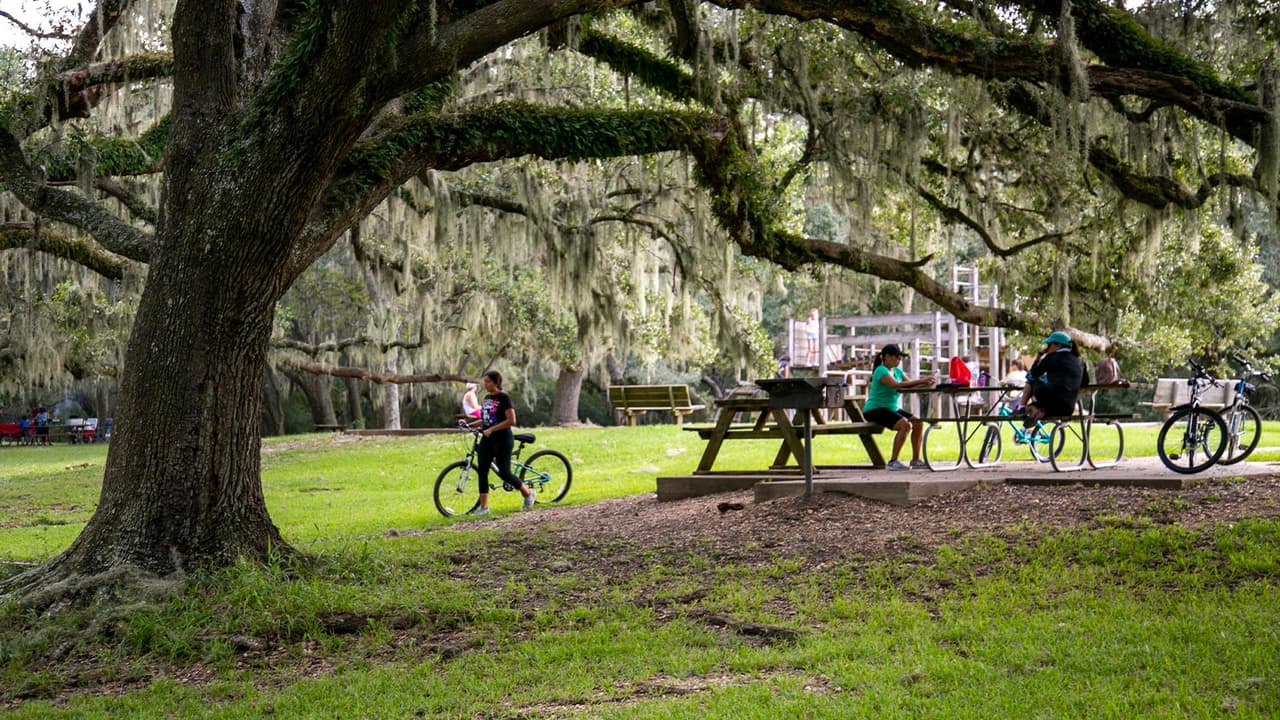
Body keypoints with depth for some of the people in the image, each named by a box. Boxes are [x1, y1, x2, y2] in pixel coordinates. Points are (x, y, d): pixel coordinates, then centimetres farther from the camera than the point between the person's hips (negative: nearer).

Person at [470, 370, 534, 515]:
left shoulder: (504, 398, -11)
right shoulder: (487, 398, 12)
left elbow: (511, 421, -19)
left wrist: (491, 429, -22)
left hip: (502, 440, -8)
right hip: (487, 440, 8)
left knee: (504, 473, -4)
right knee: (481, 472, 0)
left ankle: (528, 493, 19)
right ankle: (483, 507, 4)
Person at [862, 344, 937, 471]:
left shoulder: (897, 371, 12)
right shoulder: (881, 371, -15)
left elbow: (911, 386, 2)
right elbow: (896, 385, -31)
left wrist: (925, 384, -19)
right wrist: (920, 381, -31)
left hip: (892, 408, 9)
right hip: (875, 409, -9)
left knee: (918, 423, -2)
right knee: (905, 425, -27)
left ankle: (915, 459, 6)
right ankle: (893, 462, -24)